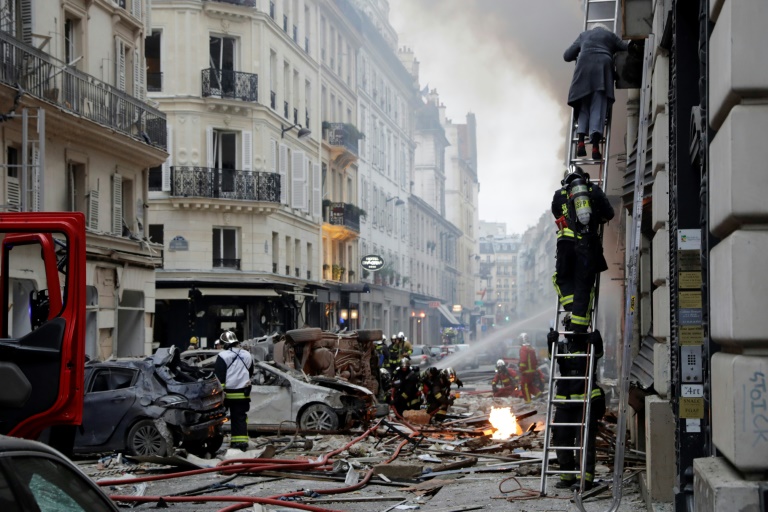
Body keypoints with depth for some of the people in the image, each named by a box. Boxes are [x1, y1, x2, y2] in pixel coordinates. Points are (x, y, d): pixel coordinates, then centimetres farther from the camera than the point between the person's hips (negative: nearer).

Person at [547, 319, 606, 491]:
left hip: (587, 401, -4)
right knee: (561, 438, 6)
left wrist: (596, 340, -35)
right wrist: (551, 342, -25)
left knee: (585, 439, -9)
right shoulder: (562, 347, 13)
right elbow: (553, 355, -5)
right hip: (564, 401, 4)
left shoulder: (589, 345, 5)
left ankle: (586, 477, -11)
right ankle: (567, 475, 18)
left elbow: (598, 352, -15)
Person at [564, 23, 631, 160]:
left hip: (584, 67, 1)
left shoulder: (583, 35, 29)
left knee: (583, 107, 5)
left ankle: (581, 142, -16)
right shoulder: (610, 35, 26)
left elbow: (567, 56, 26)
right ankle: (595, 146, -25)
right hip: (603, 66, -1)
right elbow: (627, 47, 19)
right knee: (598, 106, -9)